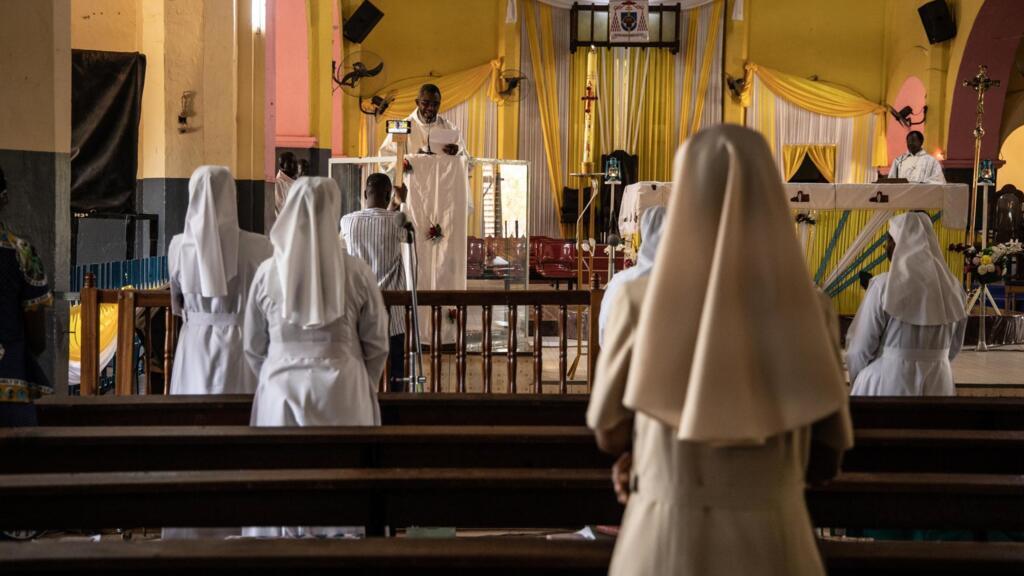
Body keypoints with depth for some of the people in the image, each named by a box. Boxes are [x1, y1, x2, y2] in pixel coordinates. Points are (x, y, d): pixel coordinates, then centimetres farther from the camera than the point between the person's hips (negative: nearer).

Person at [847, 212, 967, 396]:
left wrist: (857, 379, 9)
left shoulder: (884, 286, -14)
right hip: (937, 385, 4)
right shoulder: (952, 286, 0)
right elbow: (954, 346, 10)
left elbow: (861, 347, -9)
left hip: (889, 383, -4)